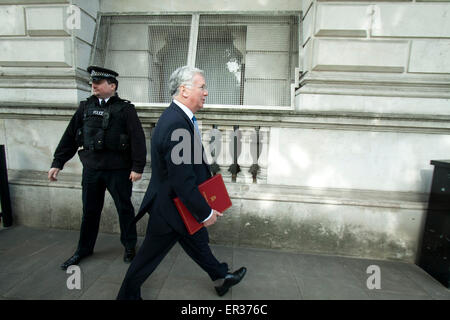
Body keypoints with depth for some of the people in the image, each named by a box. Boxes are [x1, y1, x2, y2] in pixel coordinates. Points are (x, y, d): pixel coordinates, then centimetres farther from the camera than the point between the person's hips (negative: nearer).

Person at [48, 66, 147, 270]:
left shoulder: (125, 109, -6)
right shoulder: (85, 107, 9)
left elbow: (138, 139, -11)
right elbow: (70, 136, 11)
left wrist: (138, 167, -16)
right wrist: (57, 162, 9)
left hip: (118, 169, -4)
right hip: (91, 168, 5)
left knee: (124, 208, 9)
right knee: (89, 210, 16)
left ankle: (129, 246, 28)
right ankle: (84, 249, 35)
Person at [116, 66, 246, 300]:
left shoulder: (178, 117, 3)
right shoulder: (176, 125, -31)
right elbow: (182, 180, -30)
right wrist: (206, 213, -17)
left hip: (182, 202, 10)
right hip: (170, 207, -9)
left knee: (198, 241, 25)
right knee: (151, 254, 15)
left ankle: (222, 278, 46)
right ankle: (127, 294, 42)